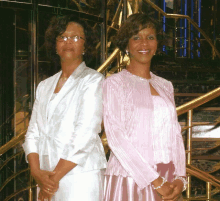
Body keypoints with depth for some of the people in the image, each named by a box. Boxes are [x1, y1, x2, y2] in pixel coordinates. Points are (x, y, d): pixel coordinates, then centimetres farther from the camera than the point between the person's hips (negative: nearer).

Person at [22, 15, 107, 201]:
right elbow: (33, 133, 9)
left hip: (81, 175, -5)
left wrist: (55, 177, -13)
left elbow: (85, 136, -12)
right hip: (48, 179, 5)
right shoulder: (45, 86, 15)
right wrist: (37, 172, -7)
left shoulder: (93, 80, -3)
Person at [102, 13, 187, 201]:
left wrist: (180, 179, -6)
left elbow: (175, 134, 10)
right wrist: (156, 182, -15)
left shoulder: (166, 86, 14)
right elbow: (116, 136, -10)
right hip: (131, 180, -4)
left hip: (167, 183, 4)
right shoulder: (114, 83, -1)